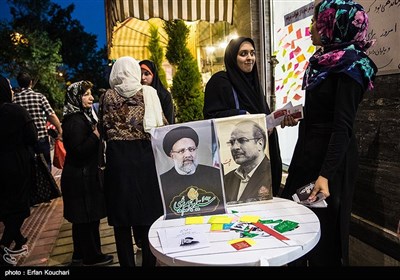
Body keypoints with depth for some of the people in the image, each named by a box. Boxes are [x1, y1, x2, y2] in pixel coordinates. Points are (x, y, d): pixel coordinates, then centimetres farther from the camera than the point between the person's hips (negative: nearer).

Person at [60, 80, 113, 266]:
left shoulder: (81, 117, 12)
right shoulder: (75, 122, -19)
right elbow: (79, 150, -24)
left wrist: (95, 133, 6)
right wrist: (96, 134, -20)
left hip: (81, 175, 10)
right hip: (81, 177, -10)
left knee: (81, 217, 18)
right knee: (88, 217, 2)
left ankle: (80, 254, 32)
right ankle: (92, 256, 17)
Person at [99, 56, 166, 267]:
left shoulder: (108, 96, 2)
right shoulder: (148, 93, 0)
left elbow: (103, 128, 8)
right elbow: (161, 125, 1)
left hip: (118, 158, 1)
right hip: (145, 156, 0)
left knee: (121, 217, 11)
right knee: (148, 211, 10)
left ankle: (127, 262, 20)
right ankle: (149, 261, 18)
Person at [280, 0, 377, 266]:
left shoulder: (350, 66, -15)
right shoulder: (325, 61, 11)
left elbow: (343, 125, -22)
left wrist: (326, 174, -27)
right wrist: (299, 117, 11)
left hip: (332, 157, -9)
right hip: (310, 150, 9)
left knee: (323, 228, 6)